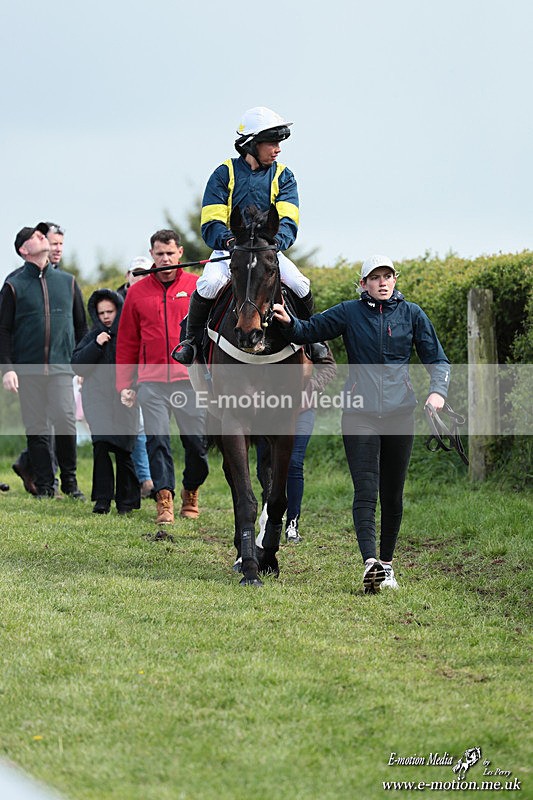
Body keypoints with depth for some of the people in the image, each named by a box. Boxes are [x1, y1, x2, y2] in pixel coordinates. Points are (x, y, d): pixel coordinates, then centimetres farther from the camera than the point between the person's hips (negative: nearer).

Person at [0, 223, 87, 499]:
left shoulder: (67, 281, 12)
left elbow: (81, 325, 17)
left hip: (62, 367, 1)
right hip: (28, 370, -1)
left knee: (66, 422, -12)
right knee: (36, 430, 0)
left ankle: (69, 480, 3)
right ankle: (44, 486, 8)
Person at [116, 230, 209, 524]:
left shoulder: (198, 287, 6)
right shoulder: (137, 292, 9)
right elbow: (126, 342, 12)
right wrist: (124, 384, 7)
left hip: (191, 379, -1)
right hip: (151, 382, 1)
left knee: (196, 442, 2)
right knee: (157, 441, -8)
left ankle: (191, 495, 21)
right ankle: (164, 499, -6)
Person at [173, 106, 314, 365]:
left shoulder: (283, 176, 6)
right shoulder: (225, 174, 0)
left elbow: (288, 220, -7)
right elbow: (211, 223, -6)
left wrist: (276, 240, -30)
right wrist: (229, 241, -29)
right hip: (228, 250, -2)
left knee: (300, 286, -24)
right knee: (209, 285, -32)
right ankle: (191, 339, -7)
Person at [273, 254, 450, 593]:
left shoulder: (412, 314, 6)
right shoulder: (350, 313, 4)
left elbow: (437, 359, 7)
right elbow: (311, 330, 1)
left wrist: (438, 390, -12)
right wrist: (289, 321, -22)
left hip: (400, 412, 2)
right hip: (360, 413, -2)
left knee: (393, 495, 9)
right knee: (365, 491, -13)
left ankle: (387, 562, 22)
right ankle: (370, 564, -25)